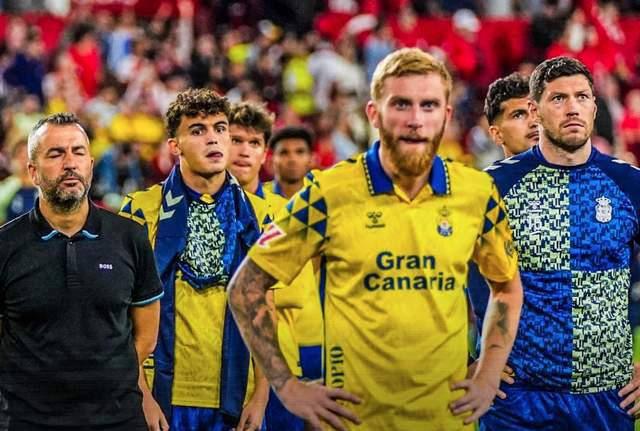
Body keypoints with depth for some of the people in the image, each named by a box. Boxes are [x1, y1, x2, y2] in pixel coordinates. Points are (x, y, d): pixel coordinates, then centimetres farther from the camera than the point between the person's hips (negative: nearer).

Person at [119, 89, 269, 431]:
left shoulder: (256, 216, 8)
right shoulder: (141, 212, -1)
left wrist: (261, 395, -1)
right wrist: (141, 396, -9)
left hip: (234, 402, 2)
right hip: (162, 400, -2)